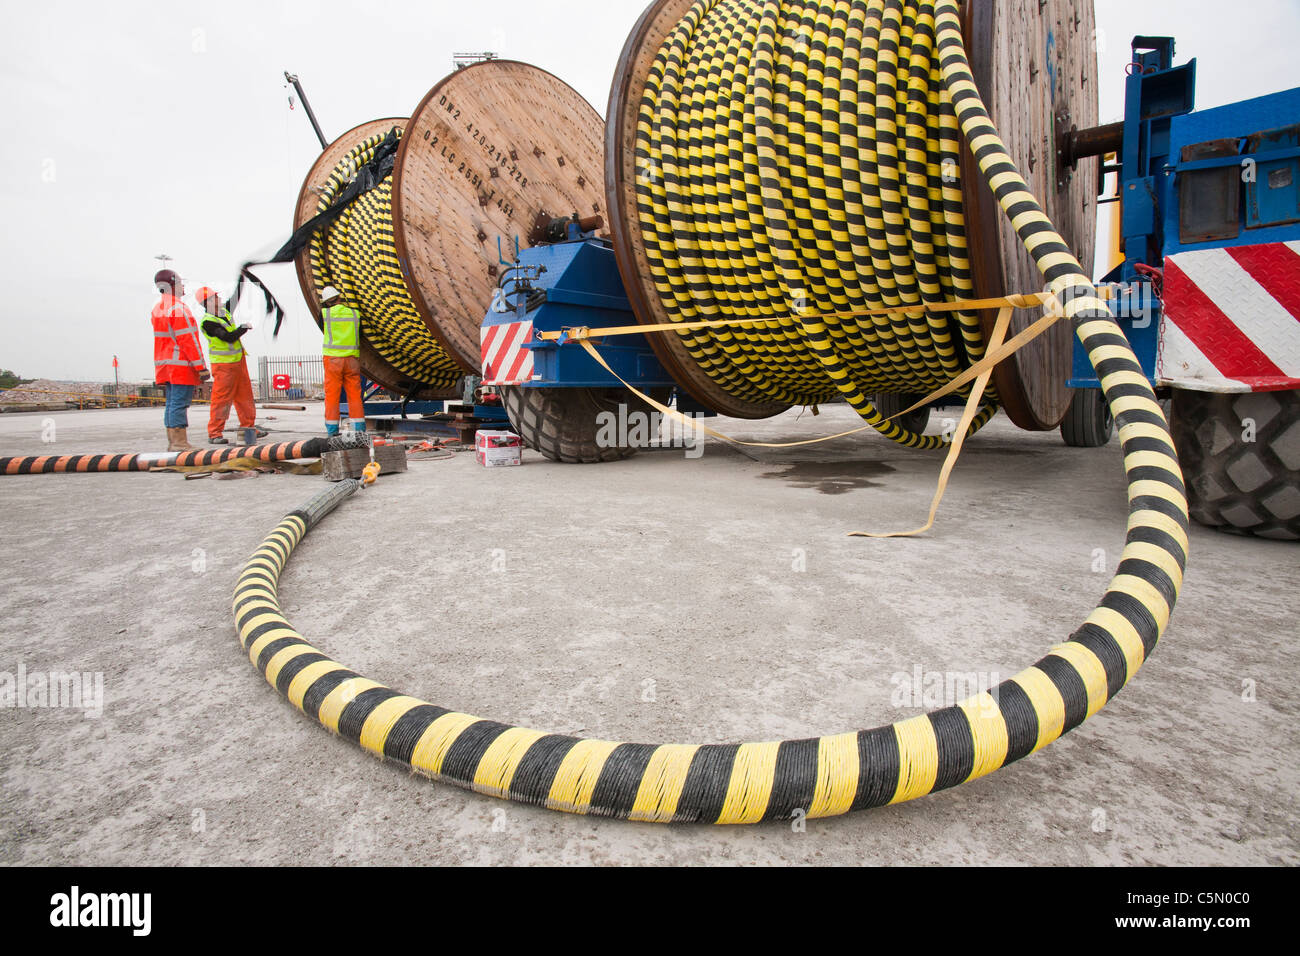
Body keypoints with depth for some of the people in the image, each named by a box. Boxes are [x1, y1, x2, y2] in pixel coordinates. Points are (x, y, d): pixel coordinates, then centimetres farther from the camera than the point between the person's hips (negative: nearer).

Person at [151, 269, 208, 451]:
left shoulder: (157, 309, 17)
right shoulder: (178, 308, -13)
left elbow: (162, 341, 20)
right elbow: (189, 340, -17)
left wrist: (160, 373, 23)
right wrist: (201, 366, -16)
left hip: (165, 366, 9)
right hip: (182, 366, -9)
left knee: (172, 404, 11)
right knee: (180, 403, -9)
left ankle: (172, 442, 14)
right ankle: (180, 442, -9)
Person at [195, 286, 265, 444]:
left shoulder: (223, 311, 5)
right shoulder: (207, 322, -19)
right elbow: (229, 337, -23)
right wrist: (245, 327, -14)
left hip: (239, 360, 8)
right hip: (223, 364, -8)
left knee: (244, 394, 12)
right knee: (221, 399, -6)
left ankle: (248, 427, 22)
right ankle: (214, 434, 0)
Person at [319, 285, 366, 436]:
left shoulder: (325, 313, -3)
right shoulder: (354, 313, 4)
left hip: (333, 358, -2)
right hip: (352, 358, 2)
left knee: (332, 395, 3)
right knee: (354, 394, 5)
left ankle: (332, 429, 3)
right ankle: (359, 427, 3)